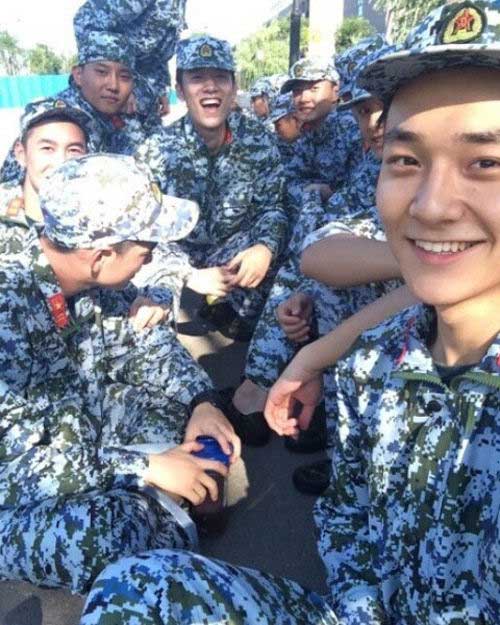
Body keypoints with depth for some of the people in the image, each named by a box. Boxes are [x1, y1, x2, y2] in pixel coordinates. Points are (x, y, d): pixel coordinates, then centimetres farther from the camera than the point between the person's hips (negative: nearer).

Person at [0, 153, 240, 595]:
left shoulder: (89, 271, -13)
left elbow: (145, 337, 3)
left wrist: (202, 402, -12)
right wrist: (147, 466, -28)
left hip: (81, 428, 7)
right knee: (111, 534, -33)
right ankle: (152, 517, -1)